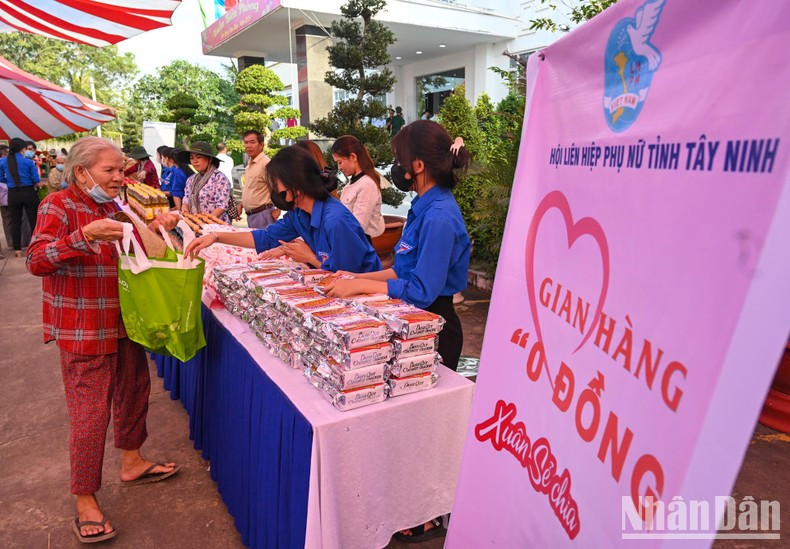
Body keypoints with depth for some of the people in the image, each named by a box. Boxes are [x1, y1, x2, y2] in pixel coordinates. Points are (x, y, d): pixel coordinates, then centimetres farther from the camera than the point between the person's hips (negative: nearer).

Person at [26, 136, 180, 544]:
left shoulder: (113, 207, 12)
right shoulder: (59, 206, -12)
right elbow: (36, 262, -23)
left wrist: (156, 227, 4)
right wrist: (86, 235, -36)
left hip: (124, 323, 8)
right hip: (83, 331, -8)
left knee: (133, 391, 18)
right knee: (91, 414, -1)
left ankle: (131, 463, 40)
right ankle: (85, 503, 15)